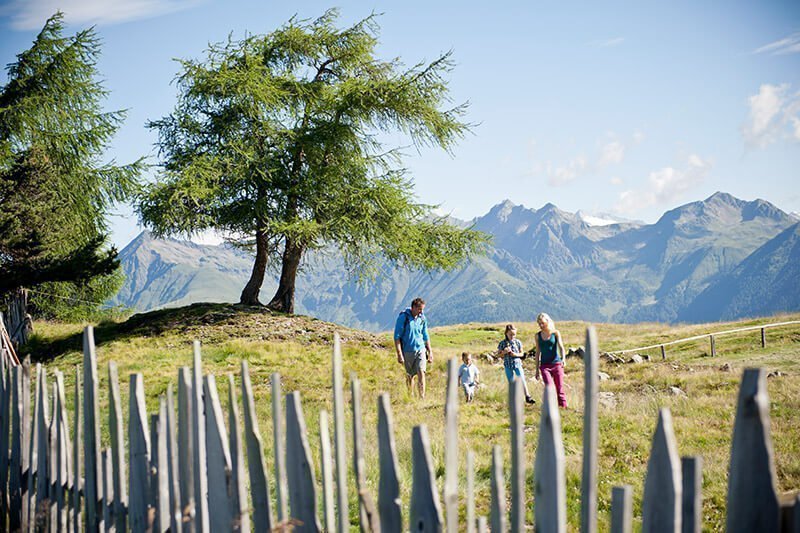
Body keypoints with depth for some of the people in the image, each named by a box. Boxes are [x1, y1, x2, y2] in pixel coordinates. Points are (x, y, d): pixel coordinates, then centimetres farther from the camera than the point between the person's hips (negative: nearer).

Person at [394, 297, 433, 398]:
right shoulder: (403, 317, -10)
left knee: (421, 373, -12)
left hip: (420, 349, 2)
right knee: (409, 375, 9)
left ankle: (422, 398, -14)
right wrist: (399, 354, -14)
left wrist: (430, 352, 15)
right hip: (407, 351, -2)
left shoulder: (422, 318, 4)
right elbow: (397, 337, -10)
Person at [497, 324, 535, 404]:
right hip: (508, 365, 0)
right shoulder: (502, 343, -3)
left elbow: (522, 353, 5)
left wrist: (516, 354, -15)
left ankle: (527, 397, -3)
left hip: (517, 363, 0)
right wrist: (504, 352, -18)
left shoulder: (517, 342, 0)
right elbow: (498, 354, 1)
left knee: (522, 380, -8)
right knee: (511, 383, 7)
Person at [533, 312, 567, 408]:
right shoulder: (538, 336, 7)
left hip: (556, 364, -1)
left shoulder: (555, 333, 1)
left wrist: (563, 359, -28)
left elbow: (561, 346, -8)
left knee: (560, 389, 0)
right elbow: (538, 352, 13)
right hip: (544, 366, 1)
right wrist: (537, 369, 13)